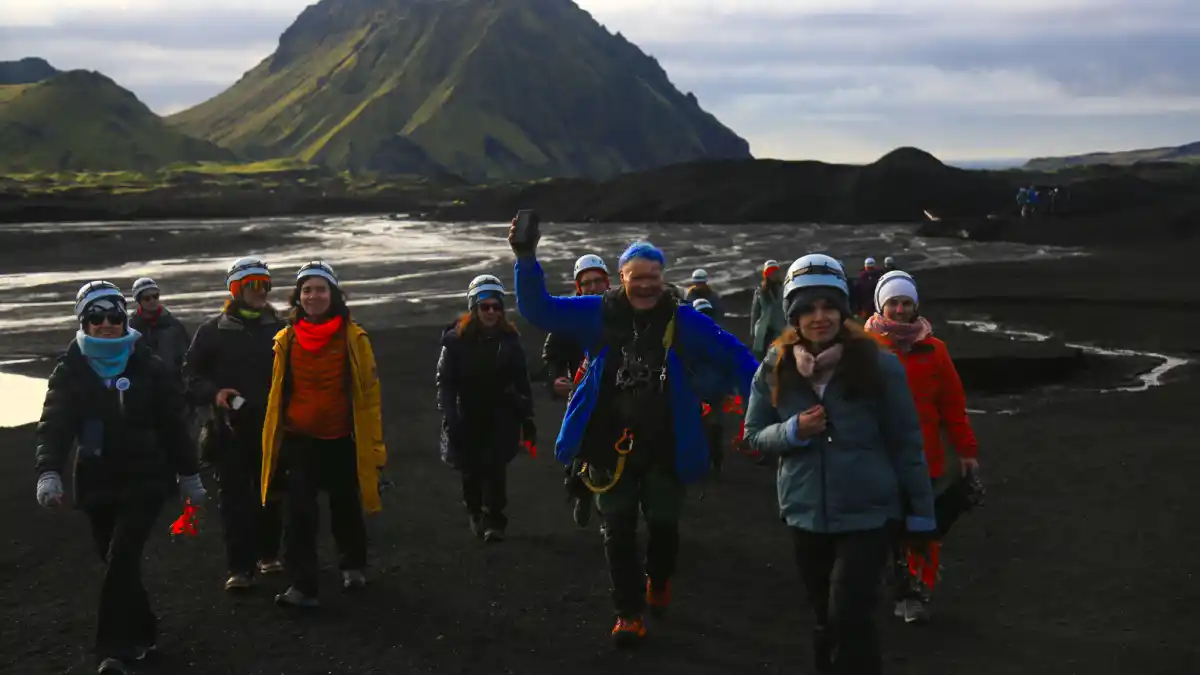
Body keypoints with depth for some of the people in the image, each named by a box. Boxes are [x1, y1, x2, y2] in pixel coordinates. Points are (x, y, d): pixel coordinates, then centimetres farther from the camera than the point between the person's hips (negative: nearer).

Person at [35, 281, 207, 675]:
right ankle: (143, 635, 27)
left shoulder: (149, 368, 0)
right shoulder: (70, 372, 2)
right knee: (116, 563, 9)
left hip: (146, 482, -2)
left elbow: (173, 425, 5)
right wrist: (49, 473, -23)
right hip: (97, 486, 3)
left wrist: (189, 476, 9)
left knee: (121, 561, -14)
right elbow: (55, 426, -8)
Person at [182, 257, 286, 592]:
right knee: (235, 498, -3)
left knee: (271, 494, 13)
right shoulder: (213, 330, 0)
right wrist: (214, 393, -14)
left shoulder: (280, 328, 6)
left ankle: (268, 554, 29)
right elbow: (191, 374, 2)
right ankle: (240, 568, -1)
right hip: (230, 427, -2)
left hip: (272, 426, 2)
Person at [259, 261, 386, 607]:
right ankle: (303, 586, -3)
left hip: (341, 442, -1)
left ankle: (353, 566, 40)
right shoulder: (285, 340, 1)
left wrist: (375, 445, -6)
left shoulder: (353, 338, -6)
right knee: (300, 514, -7)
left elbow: (369, 393, -4)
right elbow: (276, 395, 6)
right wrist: (271, 443, 5)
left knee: (346, 509, 17)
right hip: (298, 441, 1)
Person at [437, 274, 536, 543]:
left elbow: (522, 381, 6)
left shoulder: (509, 338, -1)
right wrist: (449, 418, -16)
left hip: (501, 415, 0)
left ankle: (493, 522, -2)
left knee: (496, 466, -12)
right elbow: (445, 381, -8)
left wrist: (527, 418, 6)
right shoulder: (456, 339, -9)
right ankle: (475, 512, 35)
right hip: (468, 417, 0)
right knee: (472, 470, 8)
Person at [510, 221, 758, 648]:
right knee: (618, 533, 8)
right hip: (609, 445, 0)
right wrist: (526, 260, -20)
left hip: (664, 449, 0)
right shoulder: (598, 314, -5)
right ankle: (629, 612, 20)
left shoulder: (683, 321, -8)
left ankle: (658, 581, 48)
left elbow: (733, 355, -4)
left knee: (664, 525, 18)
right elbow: (538, 309, -6)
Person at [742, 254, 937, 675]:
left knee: (849, 618, -10)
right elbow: (754, 434, 5)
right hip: (806, 513, 4)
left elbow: (906, 443, -5)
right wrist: (794, 431, -15)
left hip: (867, 513, -3)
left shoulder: (876, 364, -11)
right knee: (826, 620, 16)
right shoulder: (775, 367, -2)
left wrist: (920, 512, -3)